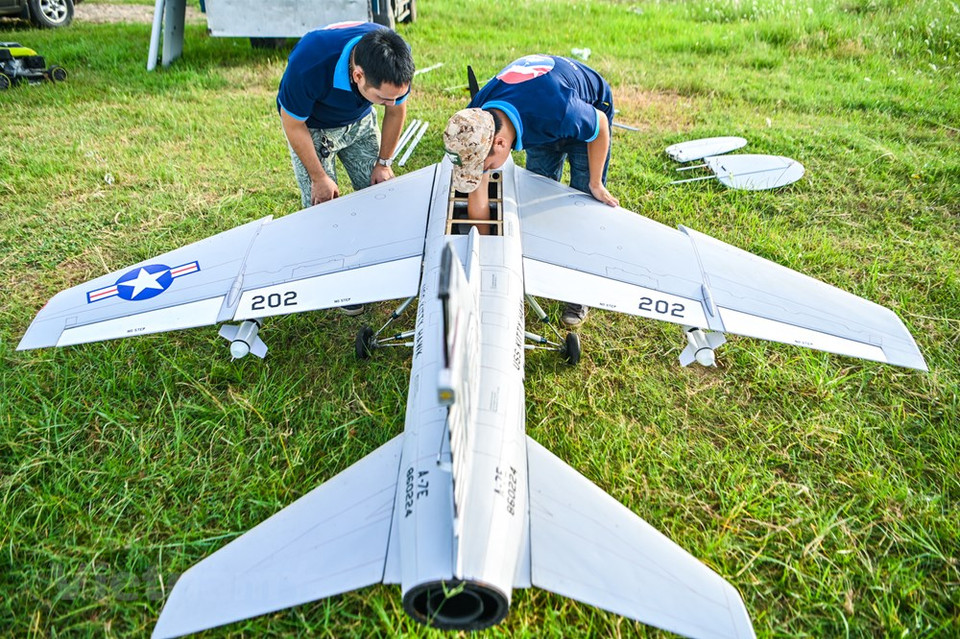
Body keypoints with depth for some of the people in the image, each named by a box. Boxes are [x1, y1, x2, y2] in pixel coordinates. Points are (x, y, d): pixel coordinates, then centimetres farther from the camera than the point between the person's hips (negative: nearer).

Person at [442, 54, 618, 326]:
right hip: (539, 127, 4)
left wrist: (595, 184, -13)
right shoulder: (474, 123, -31)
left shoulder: (558, 112, -49)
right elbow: (478, 198, -19)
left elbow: (601, 125, -24)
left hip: (591, 108, -4)